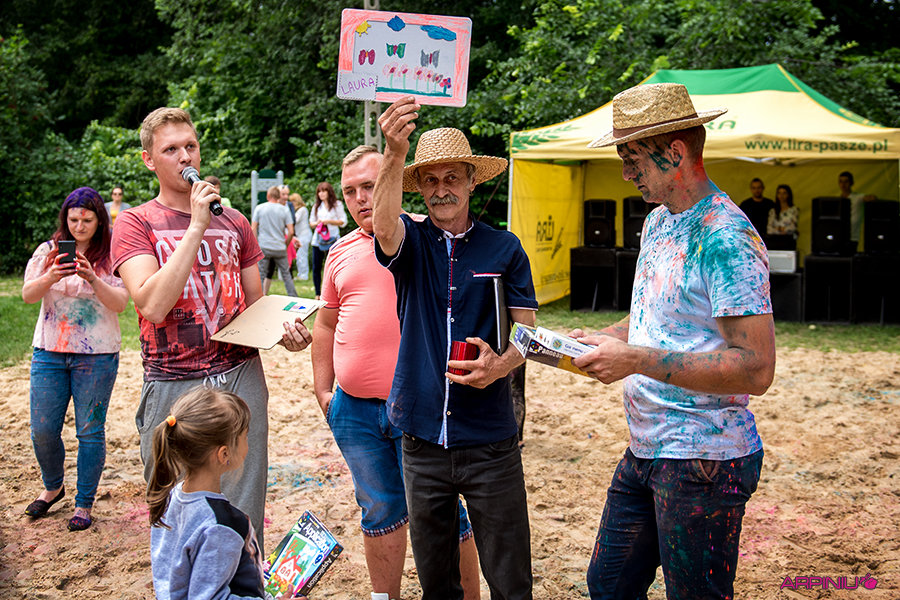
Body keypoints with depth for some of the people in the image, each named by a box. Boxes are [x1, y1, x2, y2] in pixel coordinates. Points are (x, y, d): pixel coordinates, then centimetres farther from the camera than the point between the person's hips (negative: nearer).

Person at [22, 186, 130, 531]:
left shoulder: (111, 257, -1)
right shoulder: (49, 251, 5)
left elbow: (120, 304, -9)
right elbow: (28, 295, -3)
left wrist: (94, 280, -26)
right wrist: (51, 277, -23)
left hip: (97, 355, -2)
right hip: (50, 351, 2)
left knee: (90, 432, 2)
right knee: (42, 430, 5)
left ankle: (84, 504, 16)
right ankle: (53, 487, 32)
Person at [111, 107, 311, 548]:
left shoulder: (232, 222, 14)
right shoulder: (136, 223, 1)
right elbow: (153, 305, -16)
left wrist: (284, 331, -3)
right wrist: (197, 227, -15)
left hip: (241, 378, 3)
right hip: (172, 387, -3)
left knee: (243, 517, 3)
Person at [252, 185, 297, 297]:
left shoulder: (259, 208, 1)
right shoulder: (284, 210, 2)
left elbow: (253, 228, -1)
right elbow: (291, 232, -3)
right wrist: (285, 245, 10)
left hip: (263, 247, -1)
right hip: (280, 248, 1)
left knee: (260, 275, 4)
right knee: (286, 274, 11)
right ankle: (294, 299, 12)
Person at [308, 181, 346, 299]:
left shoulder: (337, 204, 4)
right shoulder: (316, 206, 16)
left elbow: (343, 221, 0)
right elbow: (311, 222, 18)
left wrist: (329, 221, -11)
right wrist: (316, 223, -4)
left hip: (332, 239, -4)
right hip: (318, 239, 4)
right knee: (316, 268, 2)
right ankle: (318, 294, 10)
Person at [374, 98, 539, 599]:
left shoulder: (504, 248, 2)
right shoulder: (411, 242, 1)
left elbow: (526, 331, 2)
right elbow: (385, 227, -23)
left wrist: (499, 365, -21)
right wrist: (395, 154, -41)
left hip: (491, 441, -1)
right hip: (422, 439, 1)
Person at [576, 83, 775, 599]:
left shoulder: (726, 238, -20)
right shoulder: (657, 221, 10)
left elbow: (756, 370, -25)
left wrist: (636, 360, -25)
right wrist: (602, 341, 5)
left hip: (703, 461, -9)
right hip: (645, 450, 9)